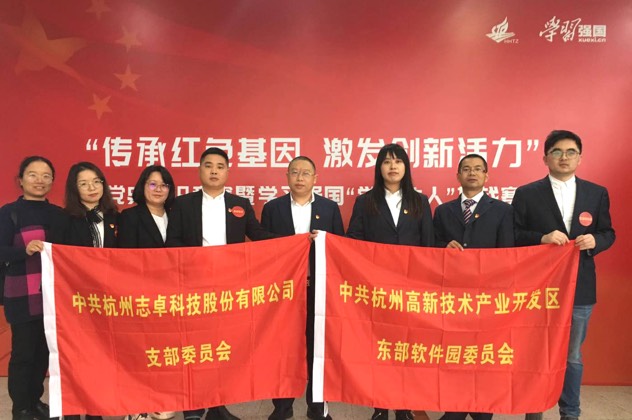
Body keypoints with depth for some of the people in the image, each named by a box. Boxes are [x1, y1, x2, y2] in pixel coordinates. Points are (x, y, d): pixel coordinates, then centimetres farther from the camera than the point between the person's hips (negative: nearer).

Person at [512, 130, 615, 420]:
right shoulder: (526, 194, -3)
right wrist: (542, 238, -21)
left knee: (572, 357, 15)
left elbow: (608, 233, 8)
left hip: (580, 288, 2)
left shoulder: (597, 193, 5)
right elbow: (514, 235, -5)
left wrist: (594, 241, -14)